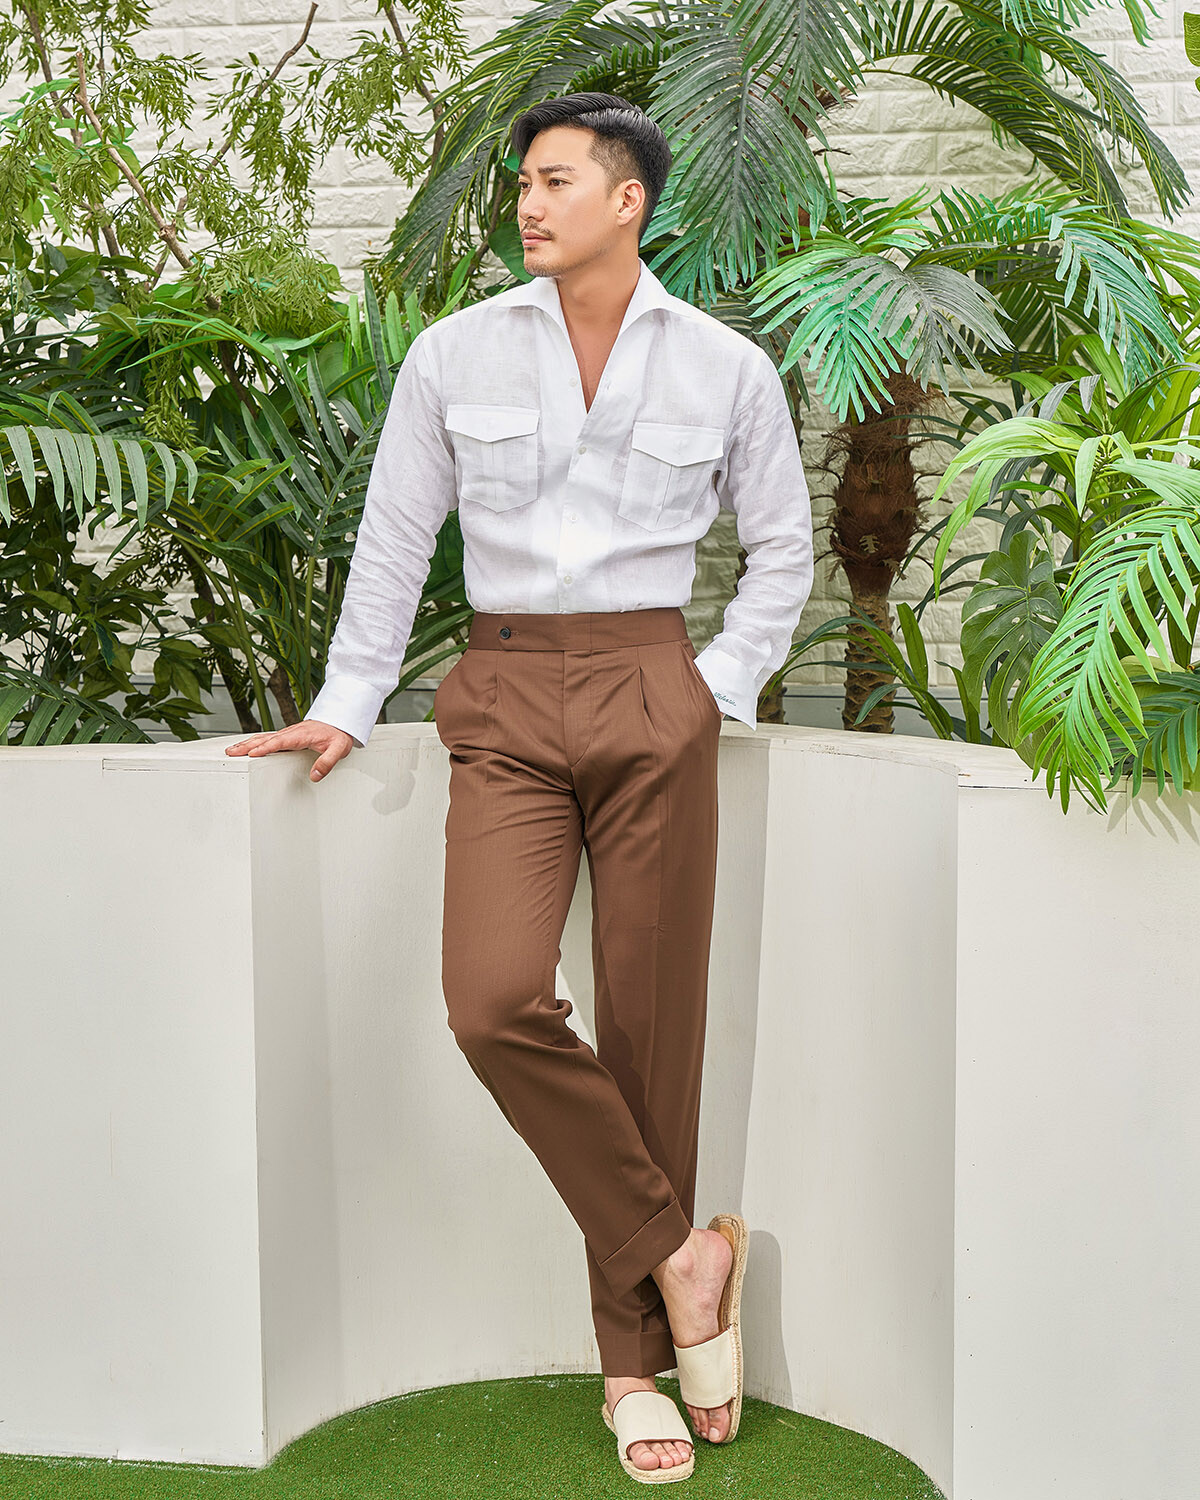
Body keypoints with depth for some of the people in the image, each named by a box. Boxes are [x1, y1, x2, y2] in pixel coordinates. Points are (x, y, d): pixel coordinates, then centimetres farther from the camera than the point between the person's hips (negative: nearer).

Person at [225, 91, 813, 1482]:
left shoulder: (729, 369, 5)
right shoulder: (454, 355, 6)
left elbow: (781, 553, 15)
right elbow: (393, 540, 12)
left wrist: (718, 691, 4)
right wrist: (344, 708, 10)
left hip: (654, 701, 0)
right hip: (507, 707, 1)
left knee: (649, 1024, 0)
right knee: (494, 999, -20)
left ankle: (633, 1363, 15)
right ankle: (677, 1252, 2)